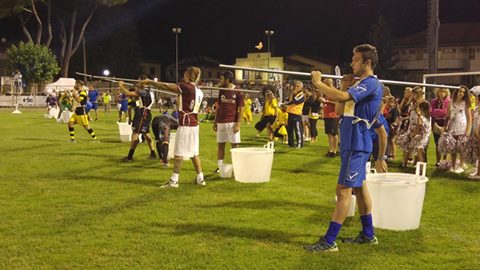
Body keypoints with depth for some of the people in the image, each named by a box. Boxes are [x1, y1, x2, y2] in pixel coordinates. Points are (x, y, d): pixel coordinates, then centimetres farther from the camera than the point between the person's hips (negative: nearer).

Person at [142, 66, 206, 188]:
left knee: (179, 153, -2)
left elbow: (166, 86, -14)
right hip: (194, 124, 8)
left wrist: (150, 82, -6)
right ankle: (200, 179, 15)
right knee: (194, 152, 13)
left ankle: (174, 180, 3)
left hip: (185, 124, -8)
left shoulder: (186, 87, -13)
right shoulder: (198, 91, 10)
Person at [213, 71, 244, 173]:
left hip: (232, 123, -4)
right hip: (221, 122, 5)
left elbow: (241, 109, -6)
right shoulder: (221, 91, 10)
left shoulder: (237, 92, -5)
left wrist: (238, 124, -13)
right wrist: (215, 122, 11)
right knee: (220, 145, 7)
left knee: (234, 145, -1)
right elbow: (218, 107, 14)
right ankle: (219, 166, 15)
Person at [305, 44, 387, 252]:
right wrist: (344, 87, 5)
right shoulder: (361, 84, 16)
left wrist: (318, 83, -20)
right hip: (352, 143, 11)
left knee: (344, 190, -10)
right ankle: (368, 234, 27)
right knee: (358, 187, 16)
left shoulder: (371, 84, -15)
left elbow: (341, 97, -31)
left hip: (356, 145, -11)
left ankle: (329, 241, -9)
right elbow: (341, 110, 18)